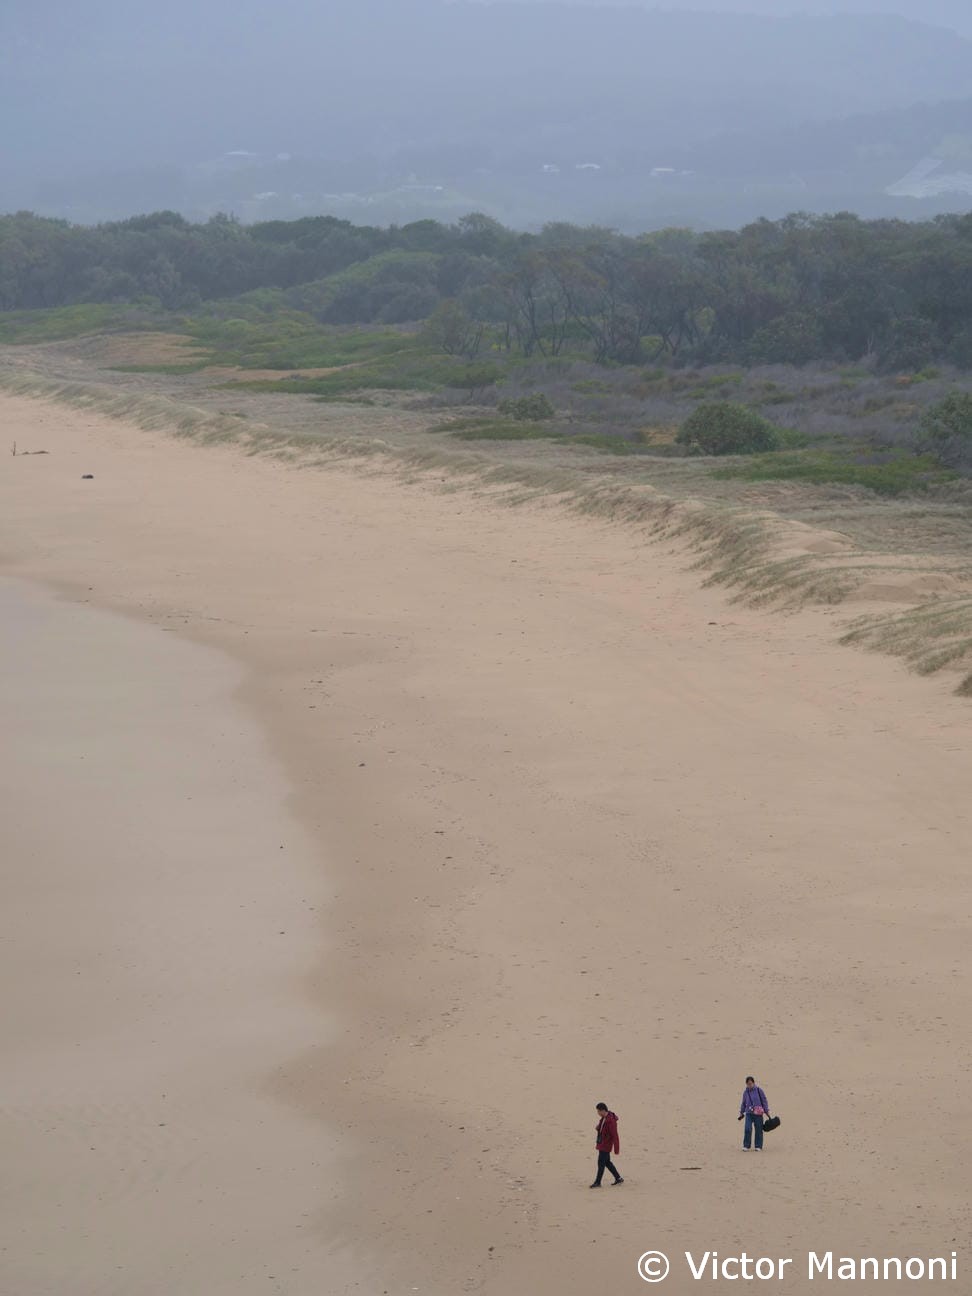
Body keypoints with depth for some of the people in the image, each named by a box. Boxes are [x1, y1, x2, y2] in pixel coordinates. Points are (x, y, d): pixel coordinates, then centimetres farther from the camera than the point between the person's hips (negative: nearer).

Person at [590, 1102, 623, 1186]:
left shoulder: (611, 1121, -23)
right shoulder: (603, 1118, 6)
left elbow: (615, 1136, -21)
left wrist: (616, 1149, -20)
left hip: (606, 1146, -10)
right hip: (601, 1144, 10)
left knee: (601, 1163, -3)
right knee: (607, 1162, 16)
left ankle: (597, 1182, 5)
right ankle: (618, 1178, 25)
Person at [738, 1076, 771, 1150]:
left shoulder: (759, 1090, -3)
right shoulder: (745, 1092, 6)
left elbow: (764, 1101, 2)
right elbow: (743, 1103, 18)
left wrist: (767, 1111, 2)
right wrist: (741, 1113, 22)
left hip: (758, 1114, -2)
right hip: (749, 1113, 2)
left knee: (758, 1130, 2)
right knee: (747, 1129, -11)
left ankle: (758, 1146, 11)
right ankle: (746, 1146, -2)